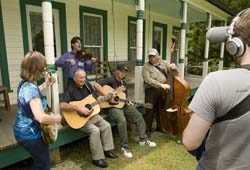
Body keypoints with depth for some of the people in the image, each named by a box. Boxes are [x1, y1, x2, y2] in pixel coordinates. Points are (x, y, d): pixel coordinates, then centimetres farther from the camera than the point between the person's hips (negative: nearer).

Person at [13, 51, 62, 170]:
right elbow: (41, 118, -41)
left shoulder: (24, 83, -2)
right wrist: (56, 118, -23)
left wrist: (45, 85, 15)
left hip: (23, 131, 9)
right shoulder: (31, 88, -31)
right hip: (31, 134, -9)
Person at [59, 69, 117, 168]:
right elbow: (62, 105, -28)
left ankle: (107, 150, 14)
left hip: (92, 114, 8)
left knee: (106, 126, -3)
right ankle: (97, 158, -10)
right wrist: (79, 108, -35)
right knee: (95, 130, -26)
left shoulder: (87, 85, 6)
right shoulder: (70, 90, -15)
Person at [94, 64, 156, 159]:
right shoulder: (110, 80, -12)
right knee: (122, 120, -33)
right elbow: (96, 85, -27)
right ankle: (124, 146, -16)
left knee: (139, 117, 1)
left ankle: (143, 140, 16)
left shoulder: (123, 83, 14)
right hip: (112, 106, -8)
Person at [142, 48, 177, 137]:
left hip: (163, 91, 4)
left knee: (161, 111, 17)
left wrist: (173, 67, -12)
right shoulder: (146, 67, -6)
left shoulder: (163, 63, 8)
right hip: (151, 91, -4)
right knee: (149, 111, 2)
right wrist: (161, 85, -27)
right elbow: (148, 80, -19)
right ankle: (148, 129, 18)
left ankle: (160, 127, 36)